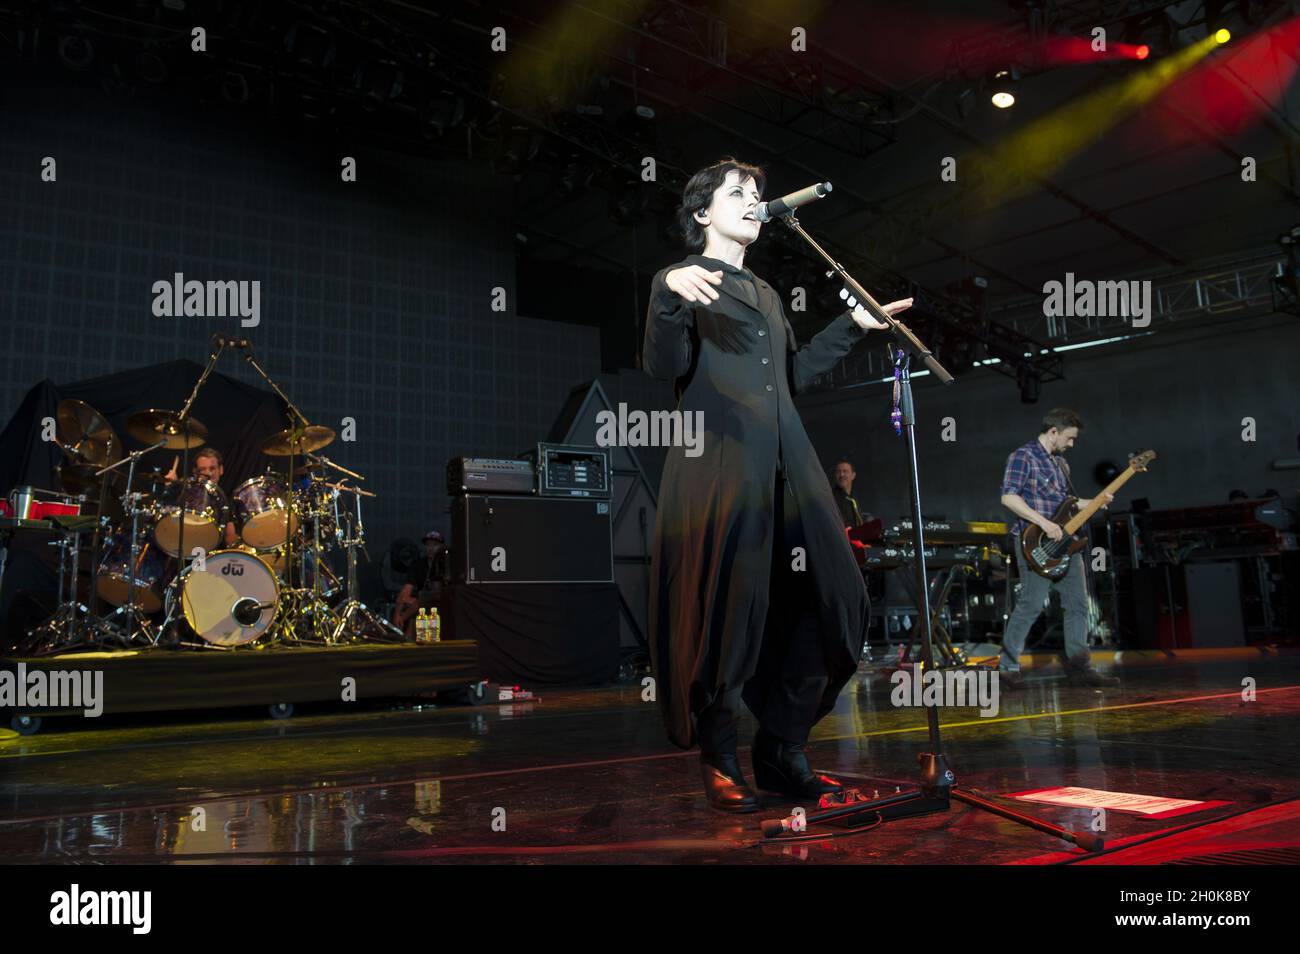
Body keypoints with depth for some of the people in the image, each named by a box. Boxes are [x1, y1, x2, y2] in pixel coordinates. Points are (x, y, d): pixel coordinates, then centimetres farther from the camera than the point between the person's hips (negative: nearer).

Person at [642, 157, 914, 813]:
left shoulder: (764, 293, 27)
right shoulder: (685, 280, 5)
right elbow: (665, 366, -11)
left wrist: (854, 327, 29)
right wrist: (669, 293, -28)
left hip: (786, 467, 7)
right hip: (719, 466, -7)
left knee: (828, 603, 1)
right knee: (730, 611, -7)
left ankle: (783, 752, 14)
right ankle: (719, 762, 11)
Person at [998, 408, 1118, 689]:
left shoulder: (1060, 462, 20)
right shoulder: (1023, 456, -8)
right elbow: (1008, 497, -19)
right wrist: (1044, 523, -22)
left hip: (1065, 541, 9)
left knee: (1078, 605, 8)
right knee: (1031, 605, -12)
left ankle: (1079, 668, 16)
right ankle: (1007, 667, -3)